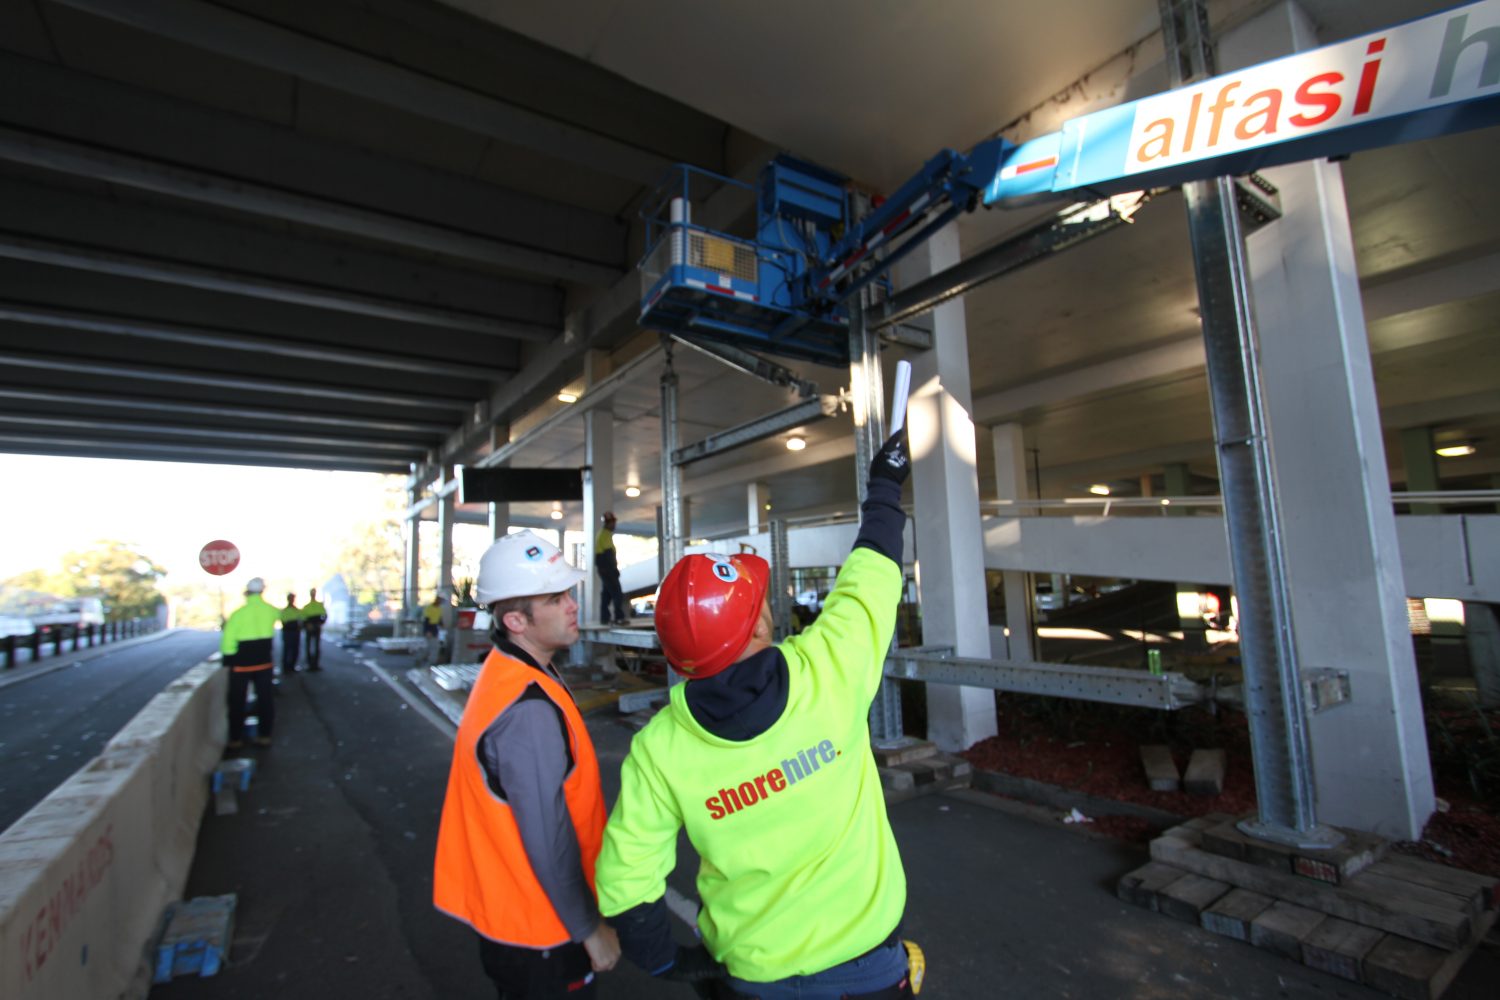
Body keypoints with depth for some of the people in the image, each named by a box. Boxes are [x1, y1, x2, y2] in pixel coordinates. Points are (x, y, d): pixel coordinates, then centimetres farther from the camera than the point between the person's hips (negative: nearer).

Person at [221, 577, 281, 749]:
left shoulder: (238, 613, -14)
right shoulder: (270, 611, -4)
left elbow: (228, 640, -14)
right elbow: (278, 615, 22)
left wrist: (227, 660, 0)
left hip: (241, 664, -2)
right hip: (264, 663, 3)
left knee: (237, 701, 9)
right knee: (265, 699, 11)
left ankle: (236, 738, 14)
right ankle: (265, 735, 15)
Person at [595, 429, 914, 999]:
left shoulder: (658, 748, -23)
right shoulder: (827, 669, -27)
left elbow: (625, 881, -14)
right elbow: (871, 575, -11)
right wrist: (885, 487, 5)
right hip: (864, 954, 0)